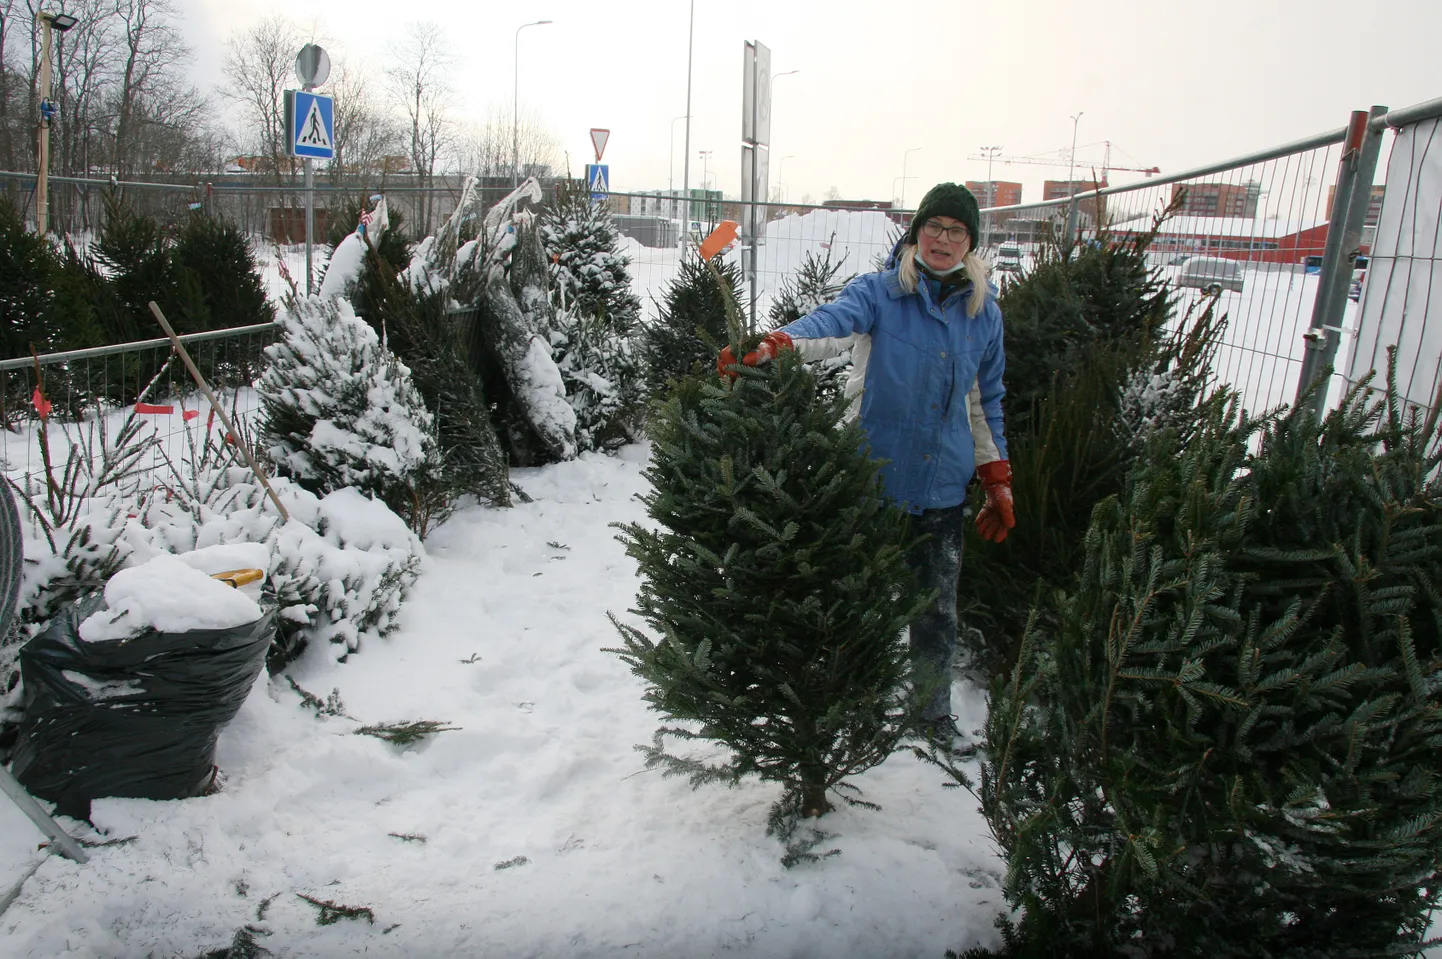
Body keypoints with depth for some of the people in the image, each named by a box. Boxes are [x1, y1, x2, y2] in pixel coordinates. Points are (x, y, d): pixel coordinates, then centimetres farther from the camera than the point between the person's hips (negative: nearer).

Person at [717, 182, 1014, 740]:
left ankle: (934, 710, 33)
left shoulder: (984, 313, 7)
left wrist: (997, 481, 15)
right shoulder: (878, 292, -4)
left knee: (938, 610, 12)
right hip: (872, 479, -3)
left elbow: (986, 401, 16)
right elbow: (832, 321, -25)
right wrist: (773, 346, -45)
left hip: (942, 489, 3)